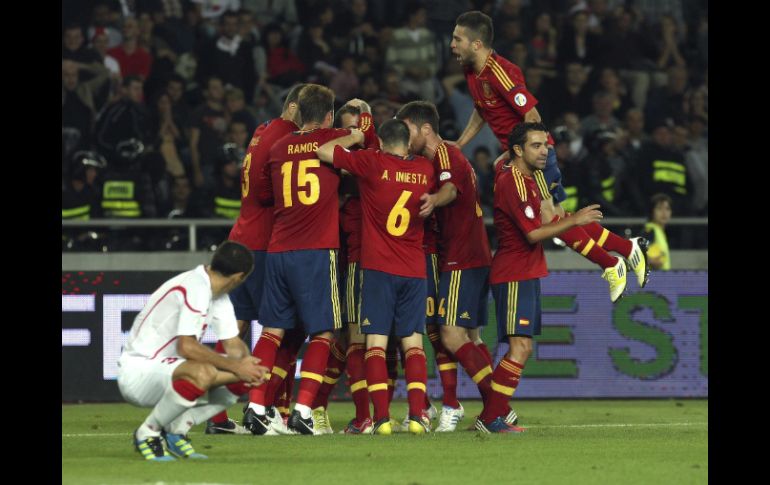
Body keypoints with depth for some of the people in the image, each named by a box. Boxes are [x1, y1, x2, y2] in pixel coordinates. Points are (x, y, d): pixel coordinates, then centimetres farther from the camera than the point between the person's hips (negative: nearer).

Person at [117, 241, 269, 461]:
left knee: (242, 378, 0)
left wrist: (247, 362, -11)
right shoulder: (195, 288, -21)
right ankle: (147, 432, -16)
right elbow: (187, 347, -29)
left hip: (165, 370, 10)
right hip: (137, 373, -10)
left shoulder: (219, 296, 11)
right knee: (203, 373, -37)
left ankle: (175, 430, 4)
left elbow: (233, 344, 12)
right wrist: (235, 366, -24)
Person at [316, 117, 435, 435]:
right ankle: (417, 415, -6)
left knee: (376, 343, -2)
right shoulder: (424, 170, 5)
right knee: (413, 343, 6)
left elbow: (324, 151, -5)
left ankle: (382, 417, -12)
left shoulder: (372, 163, -7)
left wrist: (354, 138, 9)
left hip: (378, 268, -3)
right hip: (415, 269, 3)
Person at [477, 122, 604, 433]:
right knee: (520, 346, -16)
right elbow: (533, 233, -21)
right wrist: (574, 220, -17)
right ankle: (491, 419, -17)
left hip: (527, 275, 11)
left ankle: (492, 415, 11)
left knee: (523, 347, 10)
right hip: (514, 276, -11)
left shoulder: (526, 178, 14)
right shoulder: (513, 183, -17)